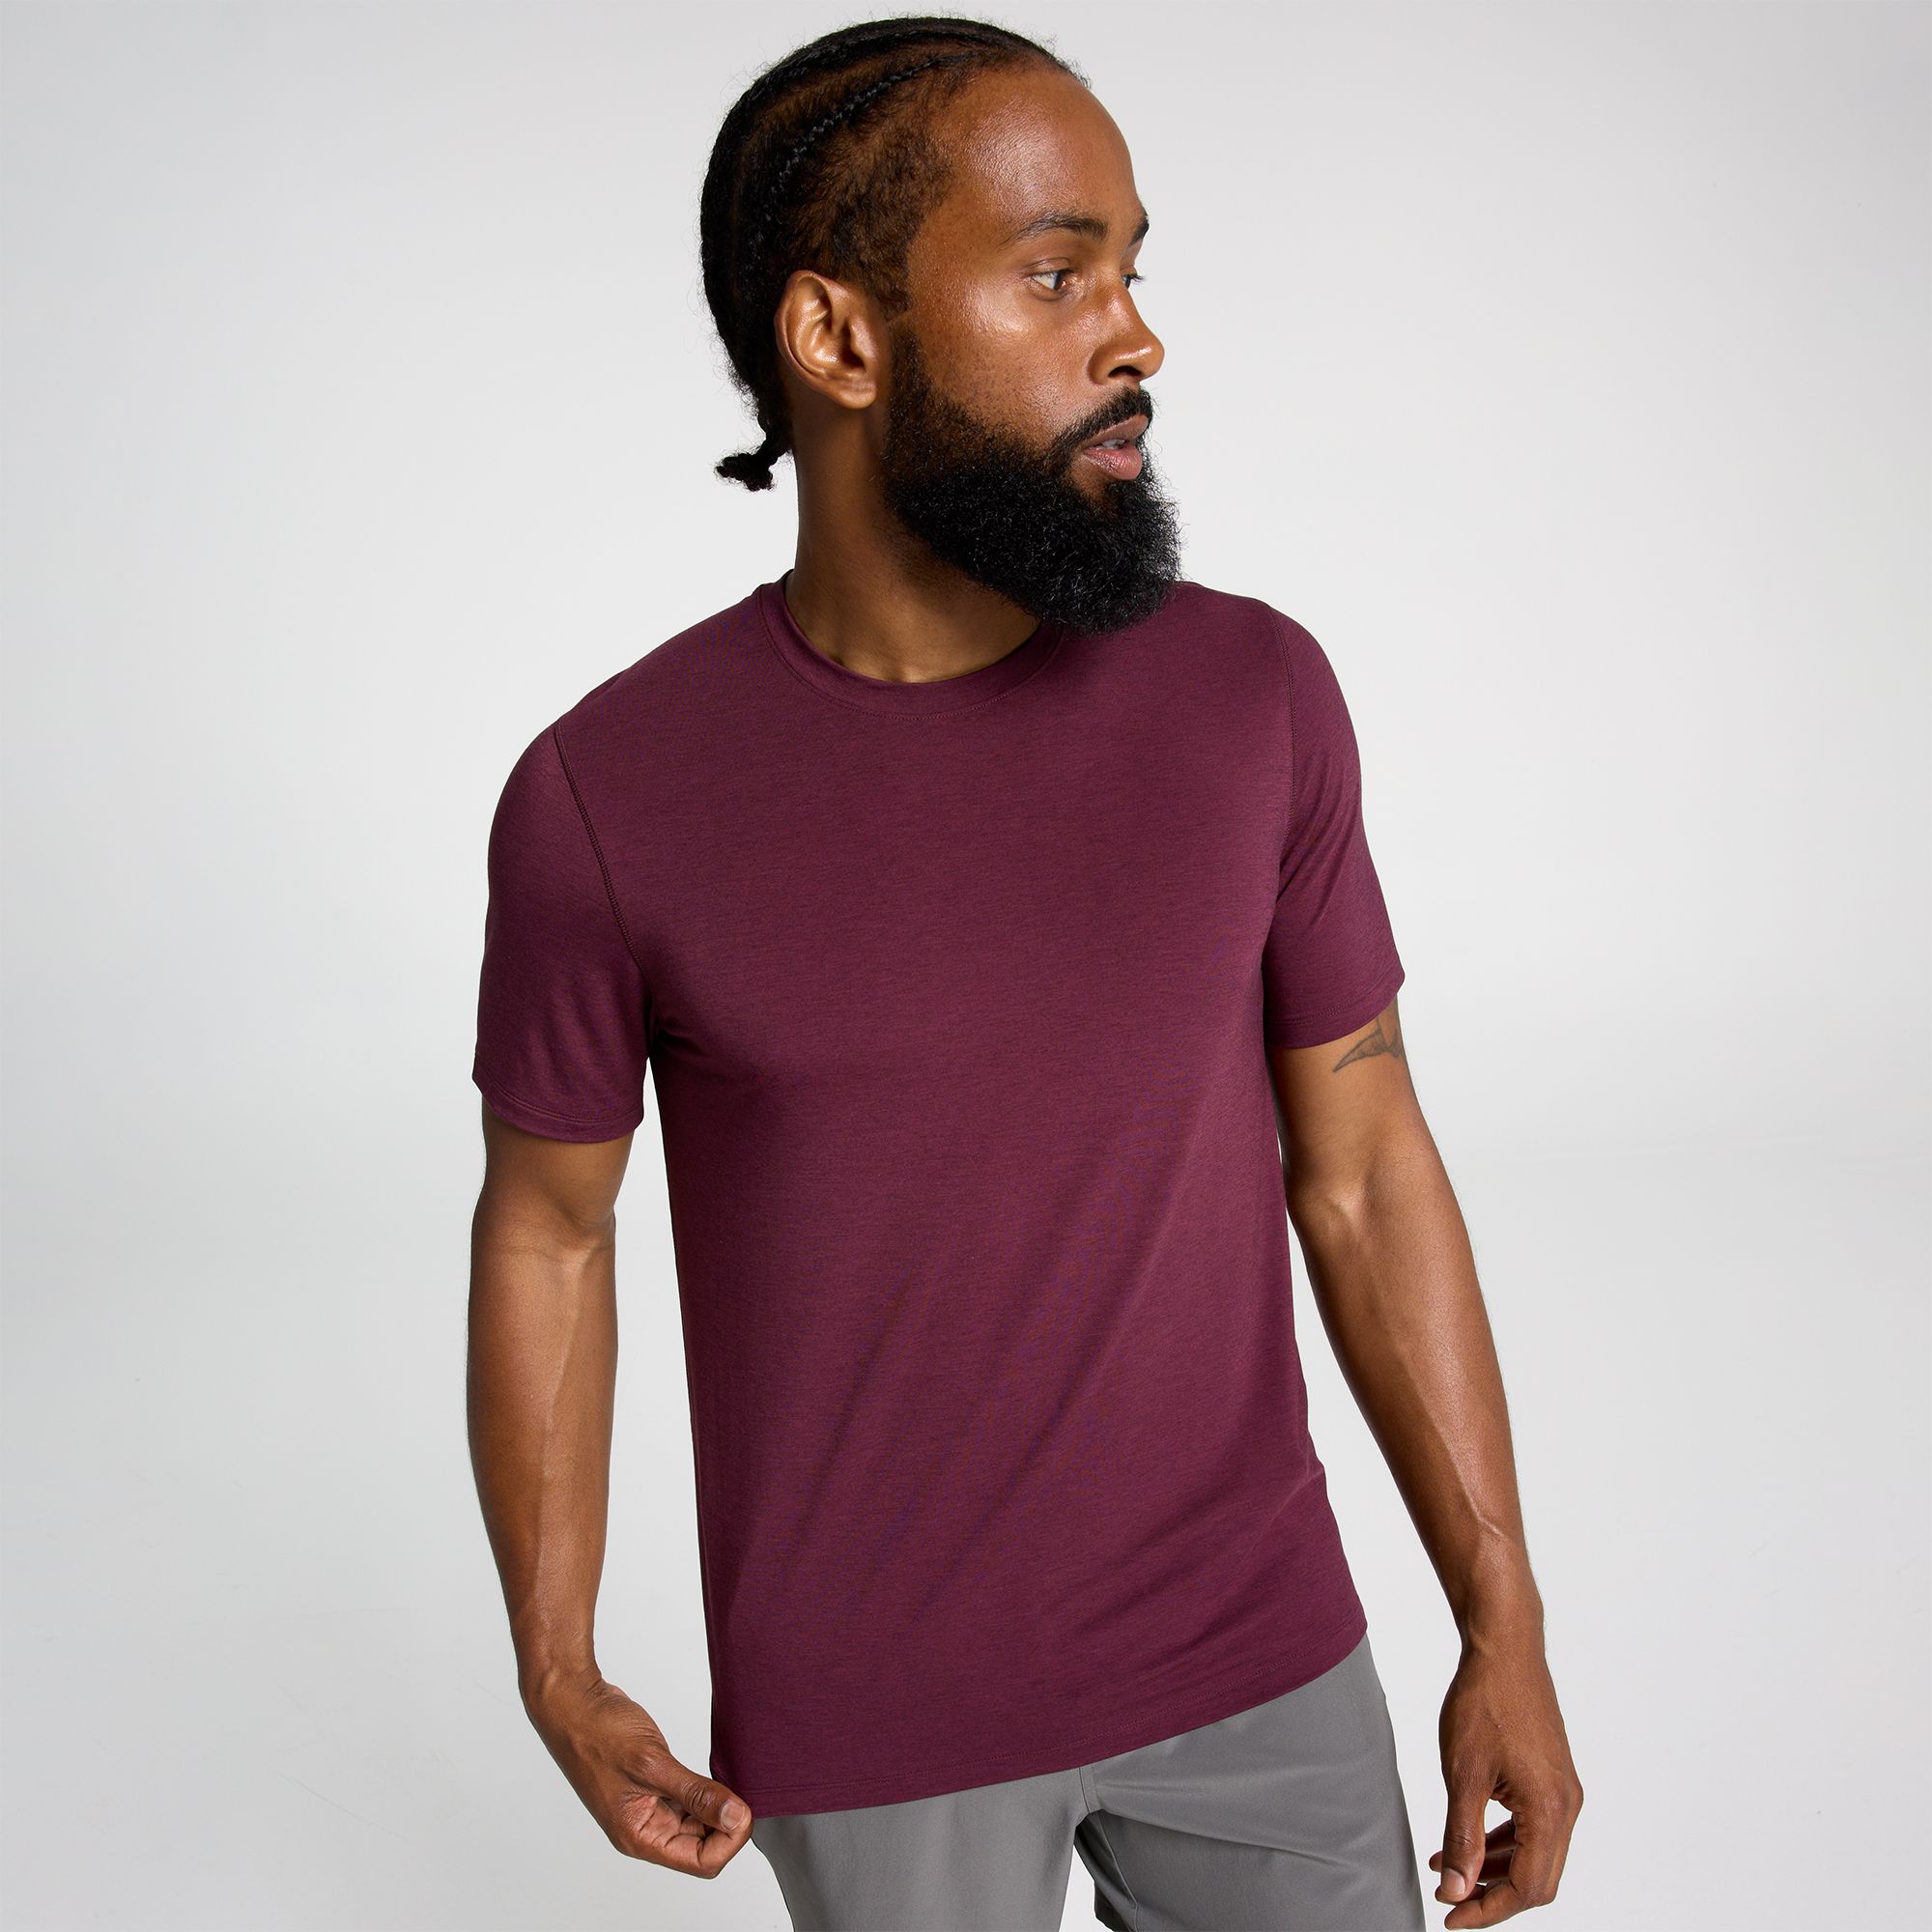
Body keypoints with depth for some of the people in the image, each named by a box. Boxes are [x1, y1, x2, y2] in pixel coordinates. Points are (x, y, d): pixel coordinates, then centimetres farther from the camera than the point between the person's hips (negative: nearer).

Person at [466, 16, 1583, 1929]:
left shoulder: (1252, 693, -10)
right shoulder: (608, 795, -15)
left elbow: (1361, 1164, -4)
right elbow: (545, 1222, -2)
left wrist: (1505, 1626, -2)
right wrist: (557, 1678, 0)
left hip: (1252, 1644, 2)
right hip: (872, 1712, -1)